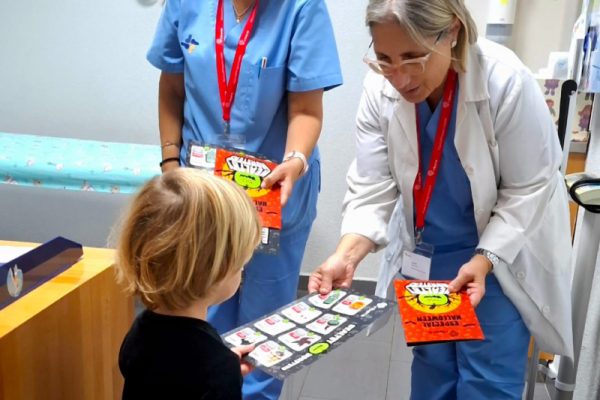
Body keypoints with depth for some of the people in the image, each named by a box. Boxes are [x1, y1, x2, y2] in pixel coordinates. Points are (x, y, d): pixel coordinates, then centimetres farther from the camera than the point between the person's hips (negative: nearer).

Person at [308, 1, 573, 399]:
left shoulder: (508, 82, -26)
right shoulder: (380, 88, -16)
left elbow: (528, 190, -17)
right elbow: (372, 187, -14)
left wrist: (484, 260, -28)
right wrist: (346, 254, -30)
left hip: (501, 256, -3)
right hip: (425, 256, 4)